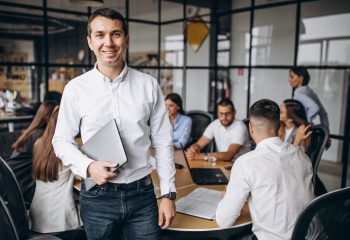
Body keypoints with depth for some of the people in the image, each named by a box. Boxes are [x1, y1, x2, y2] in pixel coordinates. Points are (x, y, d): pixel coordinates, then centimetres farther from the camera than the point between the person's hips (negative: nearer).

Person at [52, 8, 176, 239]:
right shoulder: (76, 88, -4)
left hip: (143, 194, 1)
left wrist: (168, 194, 0)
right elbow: (62, 141, 4)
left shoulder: (148, 85, -2)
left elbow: (163, 142, 1)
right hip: (97, 197, 0)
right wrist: (88, 166, -14)